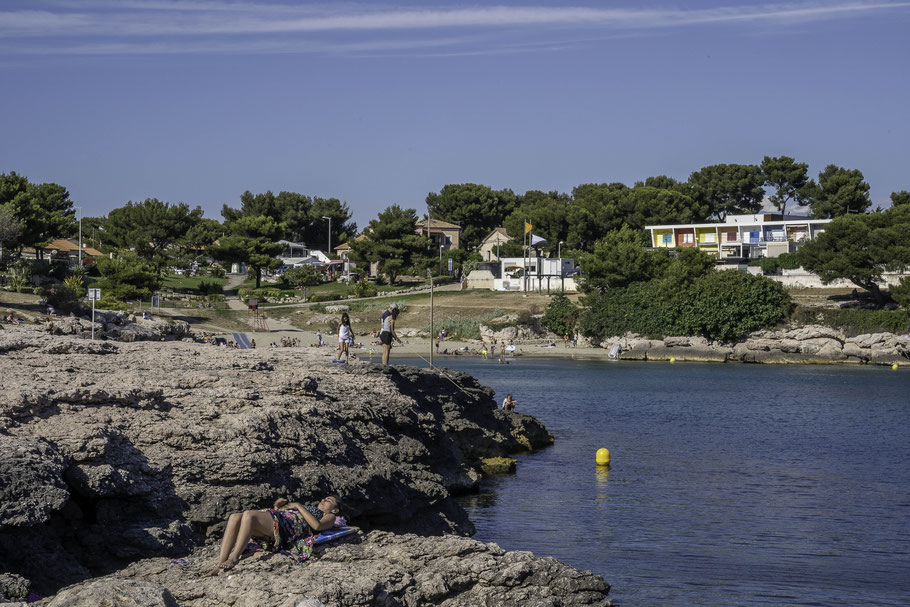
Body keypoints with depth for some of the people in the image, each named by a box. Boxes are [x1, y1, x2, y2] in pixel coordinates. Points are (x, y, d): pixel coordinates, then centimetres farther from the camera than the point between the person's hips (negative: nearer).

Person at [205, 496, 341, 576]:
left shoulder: (329, 517, 21)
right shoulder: (309, 509, 43)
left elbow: (317, 525, -4)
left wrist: (298, 506, 3)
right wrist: (277, 506, 18)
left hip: (287, 528, -7)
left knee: (248, 514, -32)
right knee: (234, 518, -21)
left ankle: (234, 558, -40)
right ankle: (219, 566, -30)